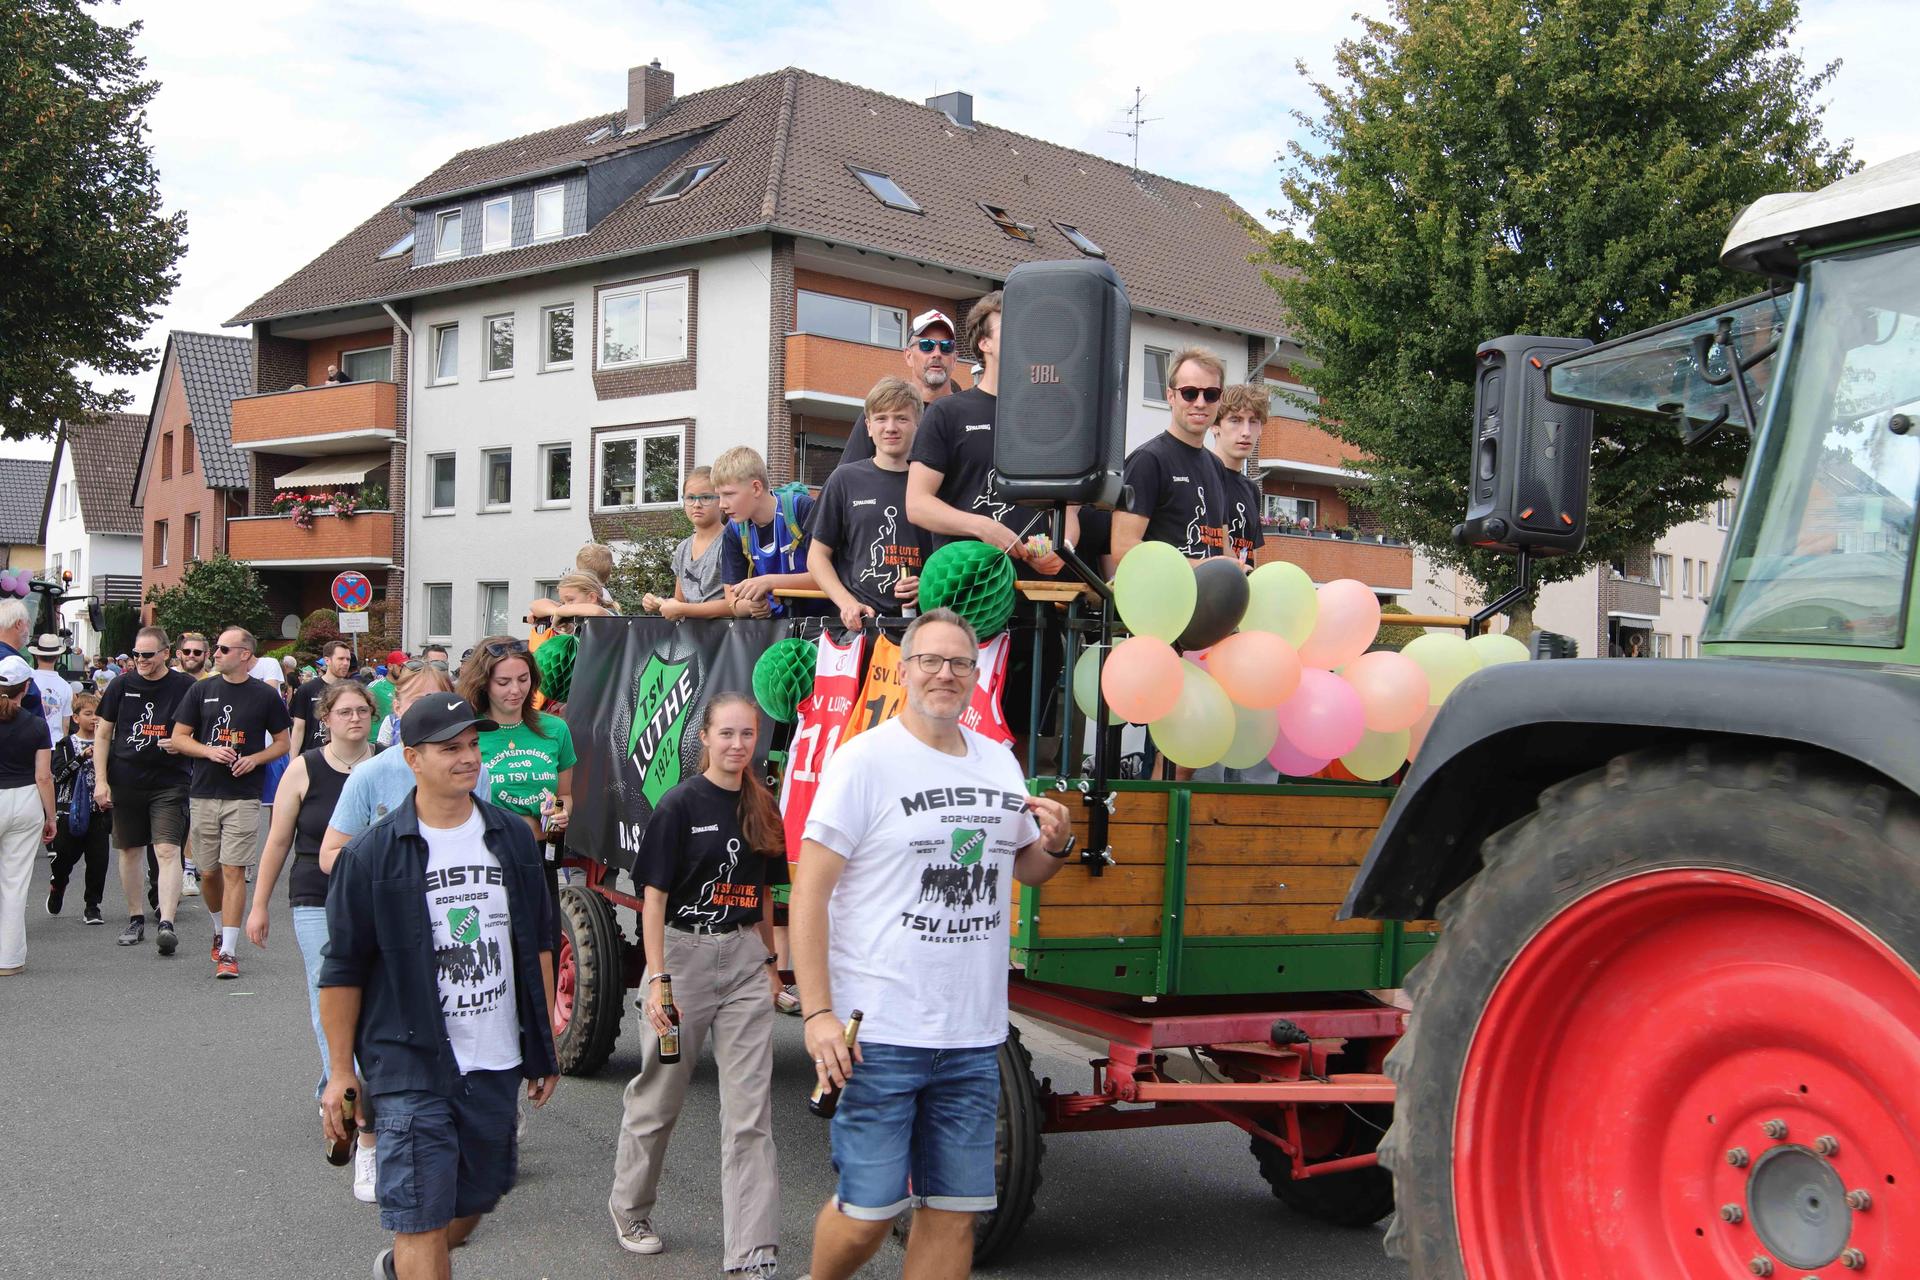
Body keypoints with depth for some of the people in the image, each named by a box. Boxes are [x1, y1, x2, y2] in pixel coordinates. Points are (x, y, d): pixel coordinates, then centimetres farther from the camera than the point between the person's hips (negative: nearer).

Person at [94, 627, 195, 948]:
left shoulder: (185, 687, -1)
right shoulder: (121, 684, 4)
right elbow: (102, 735, 9)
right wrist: (100, 780, 1)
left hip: (169, 783, -3)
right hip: (125, 782, 3)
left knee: (167, 850, -13)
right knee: (130, 850, 11)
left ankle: (166, 923, -18)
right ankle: (136, 918, 24)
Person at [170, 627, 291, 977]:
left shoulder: (265, 696, 2)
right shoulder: (202, 692, 7)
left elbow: (282, 742, 9)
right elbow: (179, 738, 8)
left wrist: (254, 758, -9)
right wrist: (209, 751, -10)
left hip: (243, 797, -3)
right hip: (204, 794, 3)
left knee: (234, 871, -9)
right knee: (208, 873, 10)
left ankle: (228, 952, -9)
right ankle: (220, 930, 35)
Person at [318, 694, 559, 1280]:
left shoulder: (511, 838, 6)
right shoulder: (372, 854, -7)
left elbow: (537, 944, 14)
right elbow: (343, 971, -2)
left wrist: (545, 1046, 12)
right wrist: (340, 1071, -3)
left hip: (496, 1062, 5)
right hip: (410, 1064, -5)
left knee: (475, 1197, 18)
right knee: (422, 1219, -7)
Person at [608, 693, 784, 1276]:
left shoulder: (761, 806, 7)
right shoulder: (681, 803, -8)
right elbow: (655, 897, -10)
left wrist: (770, 961, 14)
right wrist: (657, 979, -15)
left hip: (744, 957, 4)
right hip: (684, 952, -4)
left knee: (750, 1111, 0)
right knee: (660, 1094, 12)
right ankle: (629, 1208, 36)